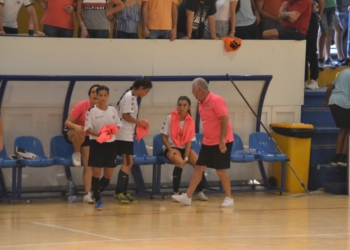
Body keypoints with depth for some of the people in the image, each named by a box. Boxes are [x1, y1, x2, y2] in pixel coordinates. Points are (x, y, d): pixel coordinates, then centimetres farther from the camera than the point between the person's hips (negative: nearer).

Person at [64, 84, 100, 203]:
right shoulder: (81, 106, -23)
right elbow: (67, 122, -23)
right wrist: (76, 126, -45)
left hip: (88, 137, 3)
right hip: (72, 133, -3)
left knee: (88, 165, -9)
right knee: (80, 134, -41)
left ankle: (88, 194, -10)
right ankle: (76, 154, -10)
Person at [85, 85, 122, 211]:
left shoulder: (112, 110, 6)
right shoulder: (92, 111, -6)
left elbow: (118, 125, 12)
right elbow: (88, 128, -8)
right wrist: (98, 134, -25)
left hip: (111, 144, 4)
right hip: (97, 144, -4)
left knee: (108, 175, 5)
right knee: (96, 172, -7)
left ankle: (96, 193, 26)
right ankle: (97, 200, 0)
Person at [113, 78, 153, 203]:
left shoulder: (132, 96, 16)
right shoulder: (130, 97, -13)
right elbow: (125, 115, -18)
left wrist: (138, 124, 9)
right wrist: (139, 122, -9)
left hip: (128, 135, 10)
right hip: (124, 135, -10)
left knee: (128, 164, 10)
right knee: (127, 163, -12)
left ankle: (123, 192, 11)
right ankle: (118, 192, -16)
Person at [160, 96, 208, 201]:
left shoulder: (190, 122, -2)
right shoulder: (170, 118, -9)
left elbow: (189, 142, -3)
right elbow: (163, 136, -6)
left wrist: (186, 157, -15)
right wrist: (170, 150, -19)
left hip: (185, 148, 4)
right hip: (171, 148, -4)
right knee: (180, 162, -34)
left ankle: (199, 192, -4)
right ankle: (175, 192, -30)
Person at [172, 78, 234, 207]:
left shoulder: (216, 101, -18)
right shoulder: (201, 103, 8)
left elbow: (225, 120, -22)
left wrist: (222, 141, -24)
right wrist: (204, 138, 19)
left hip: (222, 142, -8)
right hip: (208, 142, 8)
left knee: (221, 170, -3)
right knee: (198, 168, 4)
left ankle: (229, 198, 9)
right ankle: (188, 197, 4)